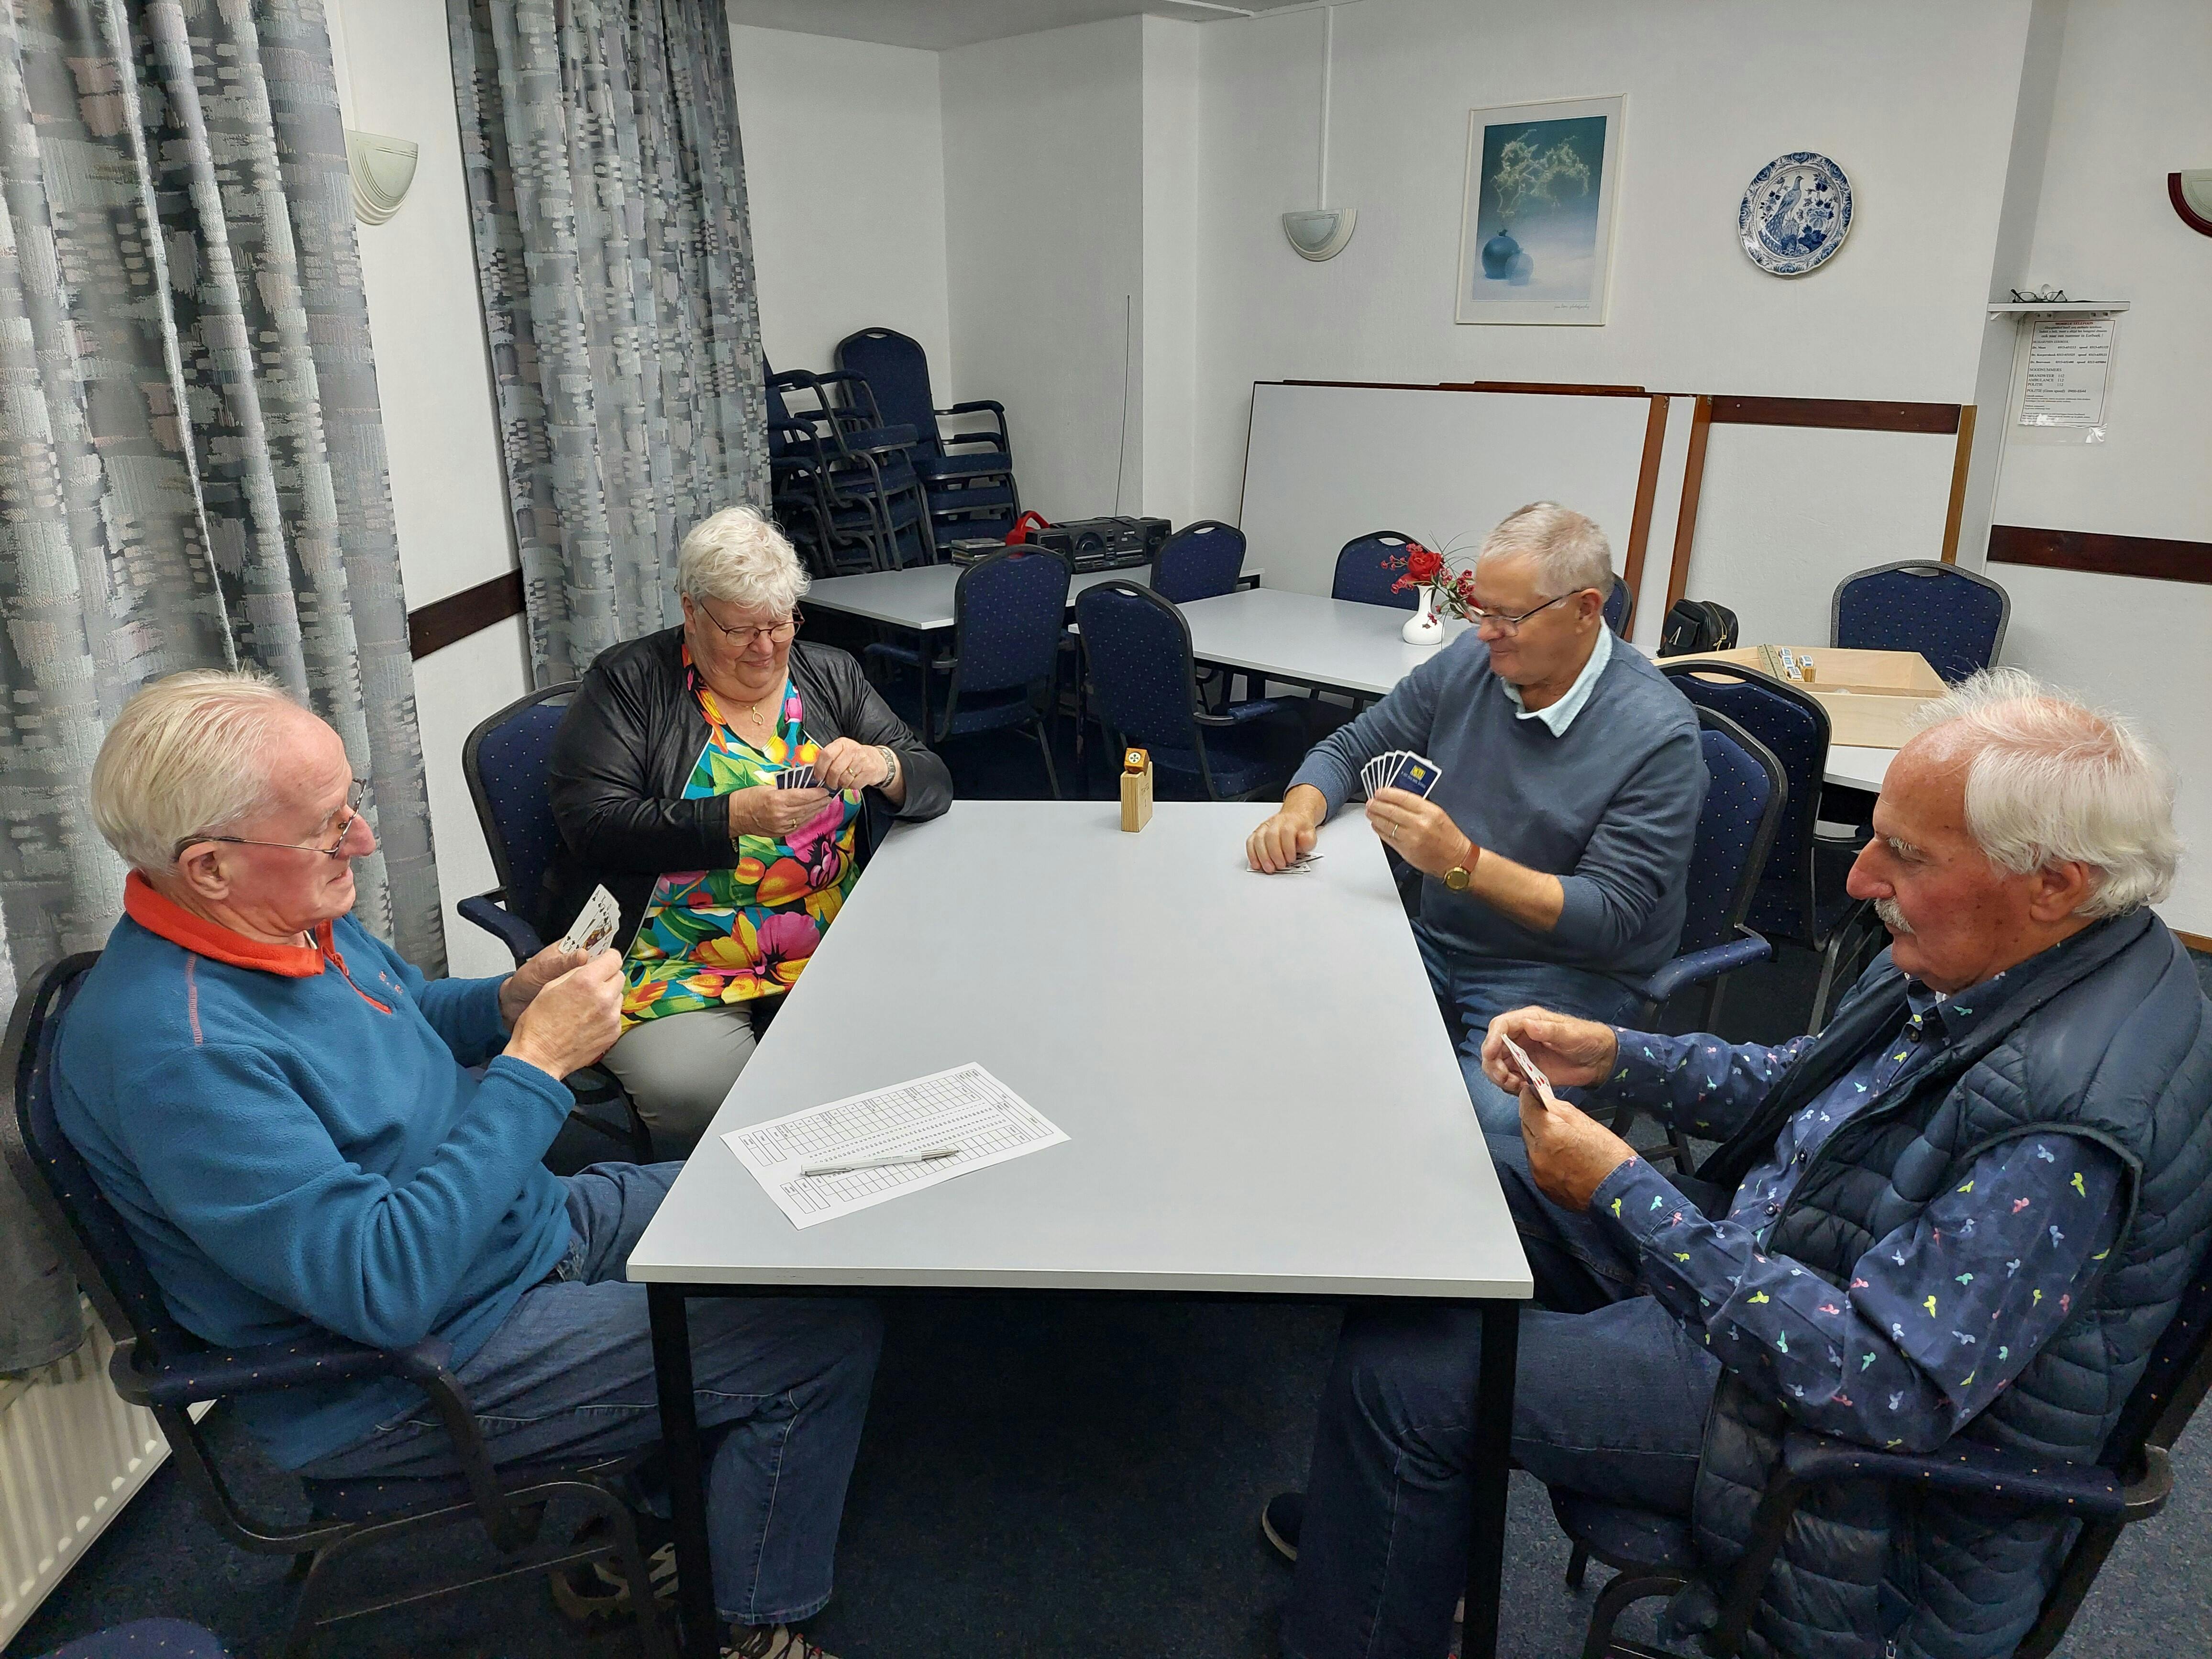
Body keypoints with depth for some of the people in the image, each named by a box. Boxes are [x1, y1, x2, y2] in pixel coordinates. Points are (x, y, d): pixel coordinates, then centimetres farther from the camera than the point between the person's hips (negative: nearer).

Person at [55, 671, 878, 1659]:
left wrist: (514, 1001, -5)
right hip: (399, 1371, -9)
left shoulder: (295, 915, -4)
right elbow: (385, 1288, -34)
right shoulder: (176, 1049, -32)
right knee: (830, 1339, -12)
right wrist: (535, 1062, -30)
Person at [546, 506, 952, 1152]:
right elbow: (591, 822, -9)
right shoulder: (629, 682, 2)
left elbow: (934, 786, 10)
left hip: (831, 950, 4)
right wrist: (736, 817, -20)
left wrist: (882, 766, -14)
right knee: (696, 1093, -30)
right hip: (674, 962, -3)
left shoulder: (830, 676, 13)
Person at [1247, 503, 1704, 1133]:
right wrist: (1300, 809, -12)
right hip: (1438, 942, 5)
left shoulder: (1658, 732, -16)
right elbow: (1349, 748, 11)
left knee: (1489, 1123, -32)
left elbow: (1609, 916, -19)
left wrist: (1462, 861, -30)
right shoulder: (1469, 662, 0)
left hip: (1568, 975, -5)